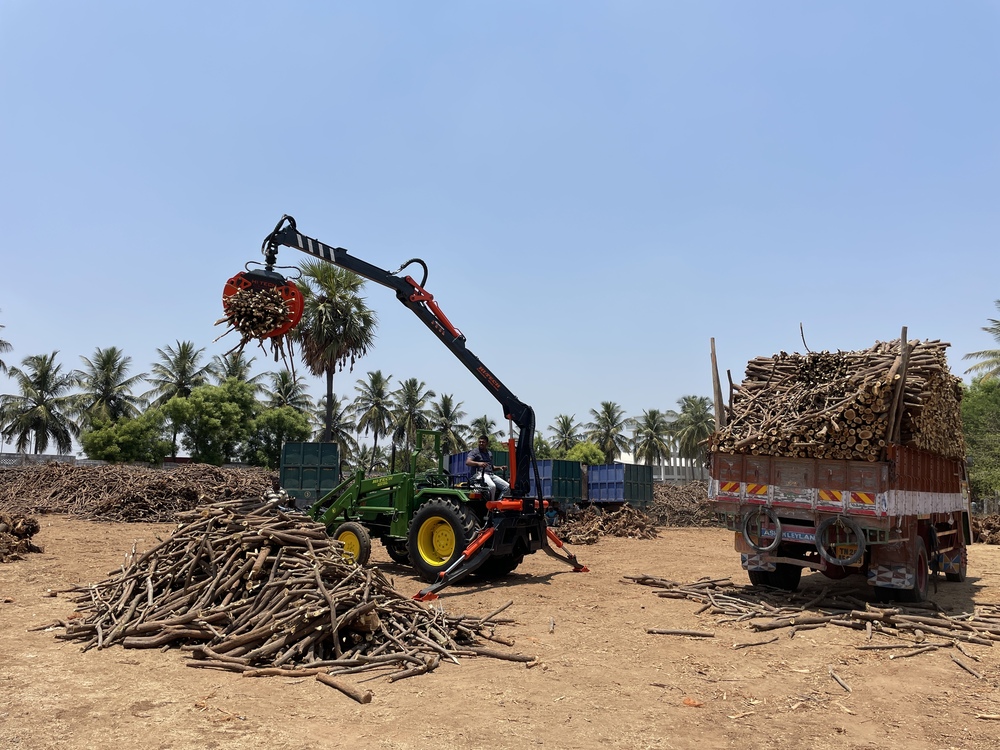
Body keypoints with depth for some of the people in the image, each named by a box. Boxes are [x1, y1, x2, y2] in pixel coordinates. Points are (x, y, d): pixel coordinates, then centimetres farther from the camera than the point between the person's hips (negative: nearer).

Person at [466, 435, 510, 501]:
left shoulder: (489, 453, 25)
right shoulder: (475, 452, 3)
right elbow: (467, 462, -14)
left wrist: (500, 468, 11)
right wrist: (478, 463, -32)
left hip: (491, 474, 7)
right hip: (481, 474, -7)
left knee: (507, 487, -8)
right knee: (492, 486, -35)